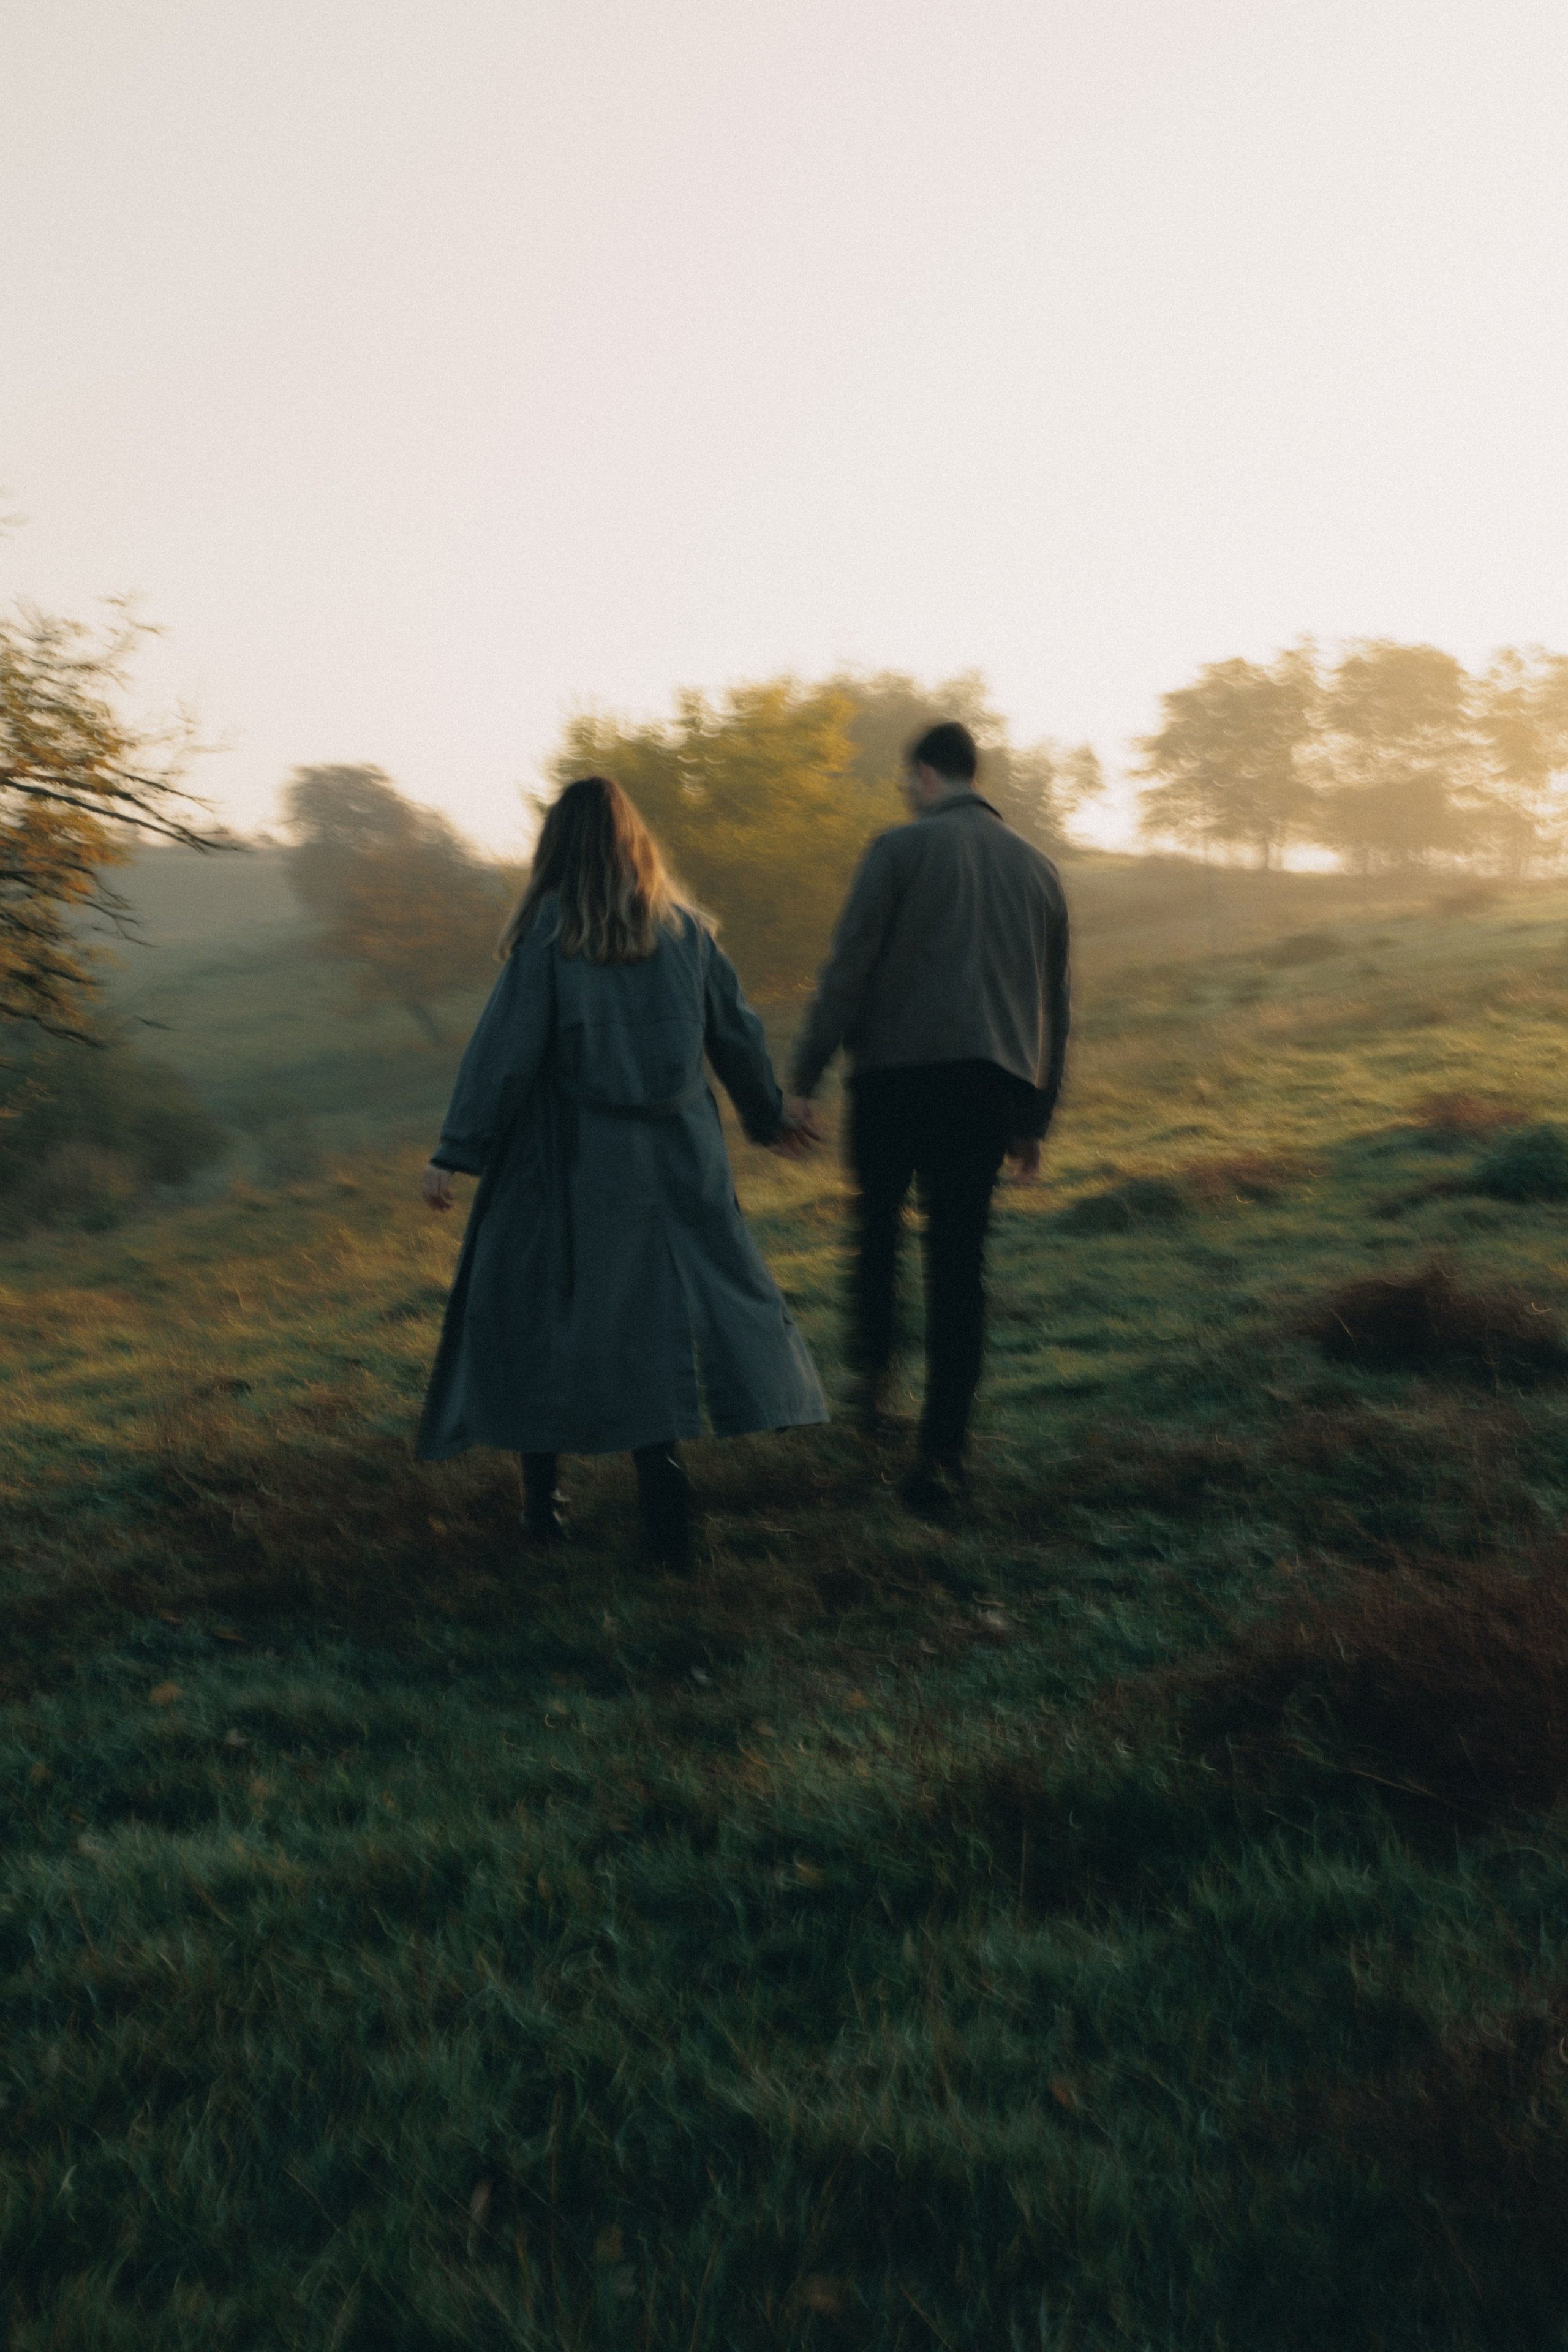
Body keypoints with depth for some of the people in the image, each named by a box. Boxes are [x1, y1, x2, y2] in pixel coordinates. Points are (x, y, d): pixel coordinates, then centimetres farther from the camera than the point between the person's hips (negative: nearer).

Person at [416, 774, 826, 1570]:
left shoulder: (546, 935, -6)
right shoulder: (684, 929, 4)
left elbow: (504, 1049, -10)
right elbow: (737, 1034, 11)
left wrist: (455, 1152, -6)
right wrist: (768, 1117, 26)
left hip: (568, 1162, -2)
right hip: (675, 1160, 2)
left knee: (539, 1310, 10)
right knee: (660, 1310, 7)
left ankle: (541, 1493, 16)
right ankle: (661, 1462, -11)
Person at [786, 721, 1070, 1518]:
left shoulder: (901, 848, 1)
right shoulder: (1038, 868, 17)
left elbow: (847, 968, -7)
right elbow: (1054, 1005, 19)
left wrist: (803, 1077, -4)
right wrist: (1035, 1120, 24)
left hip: (899, 1070, -3)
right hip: (993, 1087, 3)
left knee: (878, 1220, 22)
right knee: (960, 1260, 3)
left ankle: (872, 1369, 16)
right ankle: (942, 1457, 1)